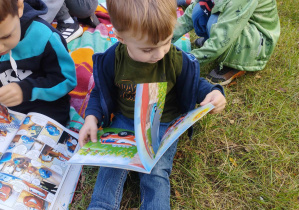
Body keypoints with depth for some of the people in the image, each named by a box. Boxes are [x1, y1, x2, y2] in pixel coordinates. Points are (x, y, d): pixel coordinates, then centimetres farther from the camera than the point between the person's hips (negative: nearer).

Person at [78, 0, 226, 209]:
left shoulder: (177, 60, -17)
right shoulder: (112, 59, -14)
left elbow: (194, 84, 2)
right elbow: (100, 91, 3)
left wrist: (212, 92, -21)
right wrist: (92, 117, -14)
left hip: (164, 125, -1)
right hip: (124, 121, 2)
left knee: (156, 173, -16)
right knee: (112, 163, -14)